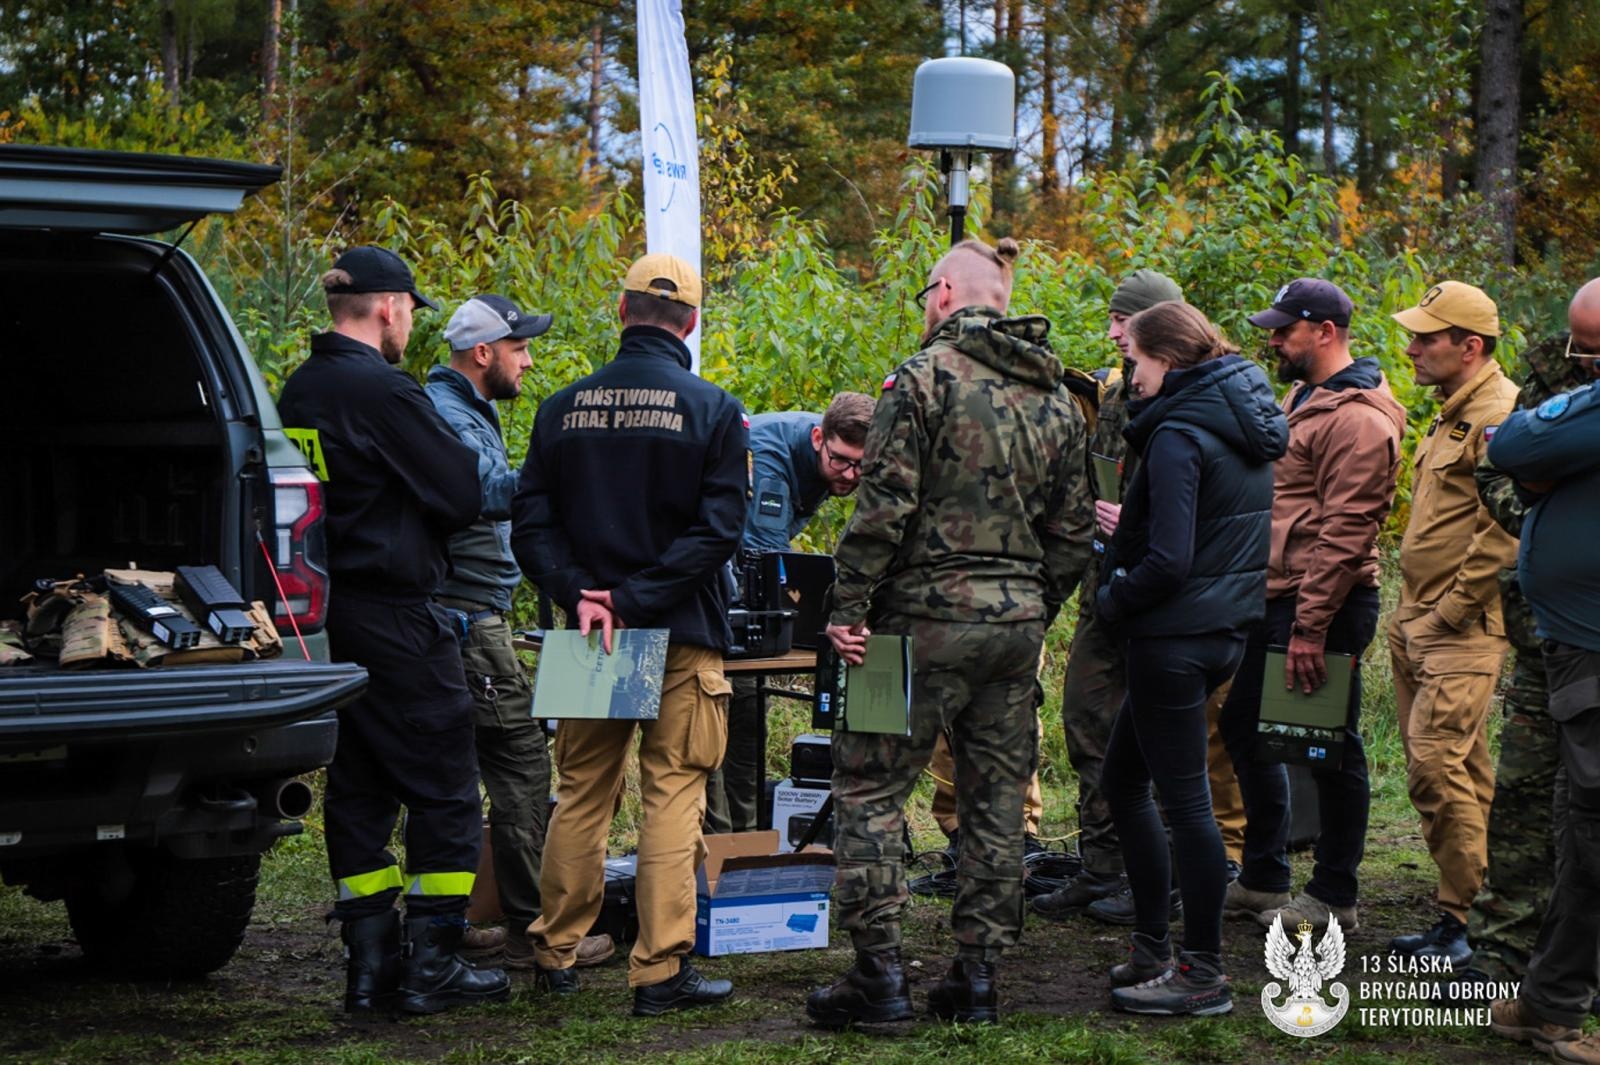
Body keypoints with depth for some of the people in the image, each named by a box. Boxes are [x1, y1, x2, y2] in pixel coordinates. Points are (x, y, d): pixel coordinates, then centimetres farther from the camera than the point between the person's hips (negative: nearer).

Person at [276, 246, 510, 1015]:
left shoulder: (298, 392, 10)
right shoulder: (382, 390, -16)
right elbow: (463, 494, -14)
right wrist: (504, 496, 6)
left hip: (330, 613, 8)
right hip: (394, 617, -8)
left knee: (358, 790, 12)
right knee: (443, 792, 0)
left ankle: (369, 962, 13)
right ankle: (432, 966, 1)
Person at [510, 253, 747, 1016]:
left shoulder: (563, 409, 4)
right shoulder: (712, 411, -6)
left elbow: (530, 524, -1)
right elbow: (719, 530, -12)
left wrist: (579, 593, -9)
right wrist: (636, 600, -14)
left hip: (591, 635, 4)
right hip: (681, 638, -3)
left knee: (581, 793, 14)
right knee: (672, 796, 0)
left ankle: (556, 952, 21)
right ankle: (659, 971, -1)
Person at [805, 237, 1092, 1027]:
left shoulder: (925, 377, -9)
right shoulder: (1055, 399, 11)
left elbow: (884, 505, -15)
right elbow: (1071, 531, 13)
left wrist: (848, 607, -11)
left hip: (930, 614, -6)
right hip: (1019, 622, 6)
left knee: (869, 786, 0)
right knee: (996, 799, 11)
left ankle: (878, 975, -4)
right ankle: (977, 975, 13)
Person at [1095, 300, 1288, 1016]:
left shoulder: (1177, 436, -18)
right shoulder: (1245, 425, 11)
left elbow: (1167, 562, -23)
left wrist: (1111, 599, -7)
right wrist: (1131, 531, 16)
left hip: (1175, 635, -10)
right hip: (1227, 628, 10)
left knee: (1184, 801, -3)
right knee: (1122, 780, 18)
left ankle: (1204, 975, 4)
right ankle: (1152, 950, 21)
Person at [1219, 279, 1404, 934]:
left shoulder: (1358, 418, -16)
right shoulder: (1302, 400, 16)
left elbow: (1345, 533, -21)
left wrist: (1311, 626, -23)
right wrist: (1273, 604, 18)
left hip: (1325, 607, -11)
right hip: (1275, 599, 11)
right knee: (1245, 726, 16)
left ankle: (1333, 897, 9)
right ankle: (1262, 880, 27)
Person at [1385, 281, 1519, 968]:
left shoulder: (1499, 417, -15)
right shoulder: (1454, 414, 18)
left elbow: (1502, 533, -22)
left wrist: (1452, 611, -17)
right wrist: (1414, 613, 19)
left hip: (1463, 629, -10)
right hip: (1420, 621, 10)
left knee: (1437, 763, -14)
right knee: (1433, 766, 11)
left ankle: (1460, 921, -8)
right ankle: (1461, 916, 18)